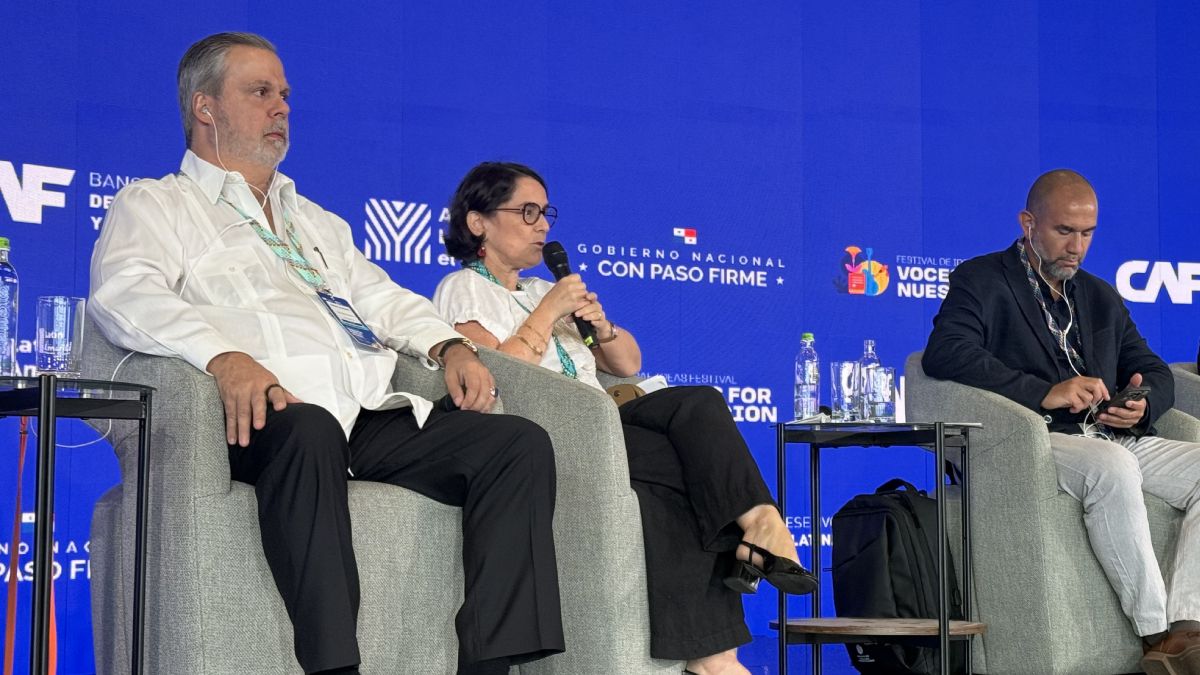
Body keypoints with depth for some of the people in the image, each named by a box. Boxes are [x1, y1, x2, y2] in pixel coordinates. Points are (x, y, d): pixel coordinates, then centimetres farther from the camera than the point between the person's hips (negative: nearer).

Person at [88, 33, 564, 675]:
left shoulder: (316, 221, 37)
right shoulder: (155, 205, 14)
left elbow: (381, 296, 31)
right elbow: (124, 294, -6)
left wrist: (449, 346, 7)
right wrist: (225, 357, -25)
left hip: (376, 418, 7)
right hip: (270, 418, -7)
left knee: (520, 443, -16)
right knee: (309, 432, -42)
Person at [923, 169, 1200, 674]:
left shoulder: (1101, 298, 28)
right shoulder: (981, 281, 7)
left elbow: (1156, 373, 26)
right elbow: (945, 353, -11)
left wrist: (1143, 400, -1)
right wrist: (1044, 393, -20)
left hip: (1114, 439, 7)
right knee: (1112, 466, -37)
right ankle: (1157, 634, -35)